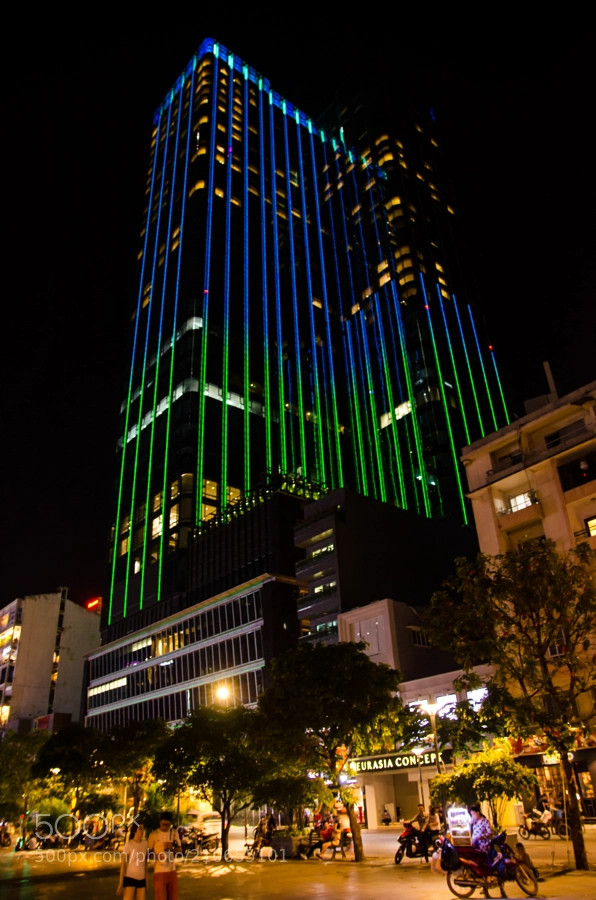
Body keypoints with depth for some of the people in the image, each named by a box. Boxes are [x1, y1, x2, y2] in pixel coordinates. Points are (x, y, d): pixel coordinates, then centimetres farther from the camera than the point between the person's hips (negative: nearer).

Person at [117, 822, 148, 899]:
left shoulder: (145, 844, 6)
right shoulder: (128, 845, -9)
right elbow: (123, 864, -9)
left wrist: (146, 881, 14)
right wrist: (121, 883, -11)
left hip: (141, 879, 5)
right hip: (130, 878, -5)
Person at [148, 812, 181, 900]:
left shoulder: (174, 832, 4)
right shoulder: (154, 834, -7)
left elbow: (179, 849, 10)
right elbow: (148, 851, -1)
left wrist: (173, 847, -12)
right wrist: (156, 856, -22)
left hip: (172, 871, 4)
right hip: (159, 872, -4)